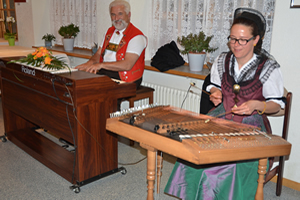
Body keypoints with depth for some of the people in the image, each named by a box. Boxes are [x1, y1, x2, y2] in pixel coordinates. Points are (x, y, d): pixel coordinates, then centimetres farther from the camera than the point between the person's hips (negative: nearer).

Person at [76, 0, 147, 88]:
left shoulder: (137, 37, -11)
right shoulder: (110, 31, 16)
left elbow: (127, 65, -23)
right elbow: (99, 54, 18)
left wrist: (101, 65, -26)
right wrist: (91, 62, -6)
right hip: (103, 72, 7)